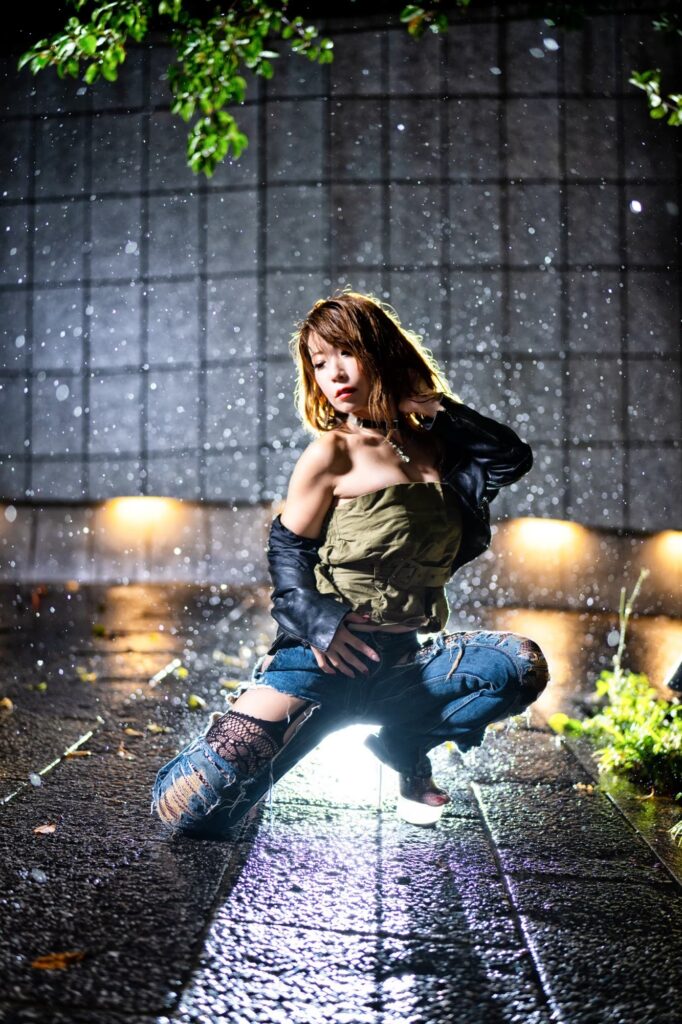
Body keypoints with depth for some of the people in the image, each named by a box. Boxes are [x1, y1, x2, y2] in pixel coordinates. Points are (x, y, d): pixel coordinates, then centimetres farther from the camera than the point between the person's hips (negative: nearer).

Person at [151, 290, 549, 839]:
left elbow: (515, 458, 9)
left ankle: (404, 744, 3)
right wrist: (315, 619, -16)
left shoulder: (432, 447, 10)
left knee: (522, 663, -21)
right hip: (327, 654, -5)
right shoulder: (332, 453, -4)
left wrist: (441, 411, 3)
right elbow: (287, 548, -1)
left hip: (398, 660, 5)